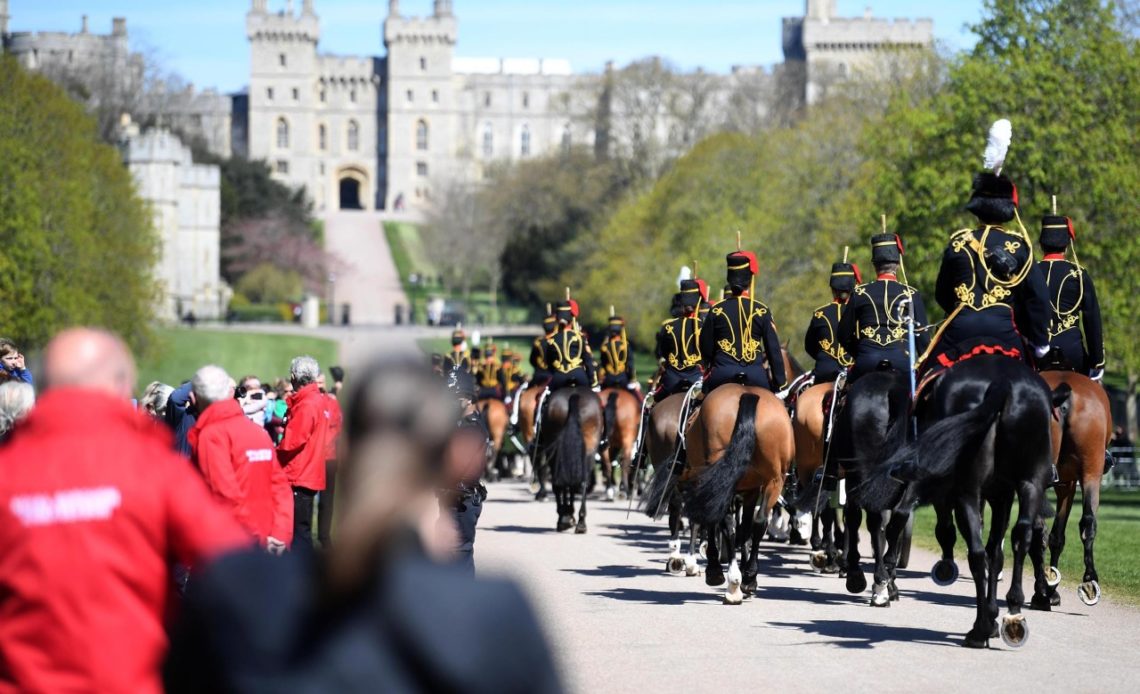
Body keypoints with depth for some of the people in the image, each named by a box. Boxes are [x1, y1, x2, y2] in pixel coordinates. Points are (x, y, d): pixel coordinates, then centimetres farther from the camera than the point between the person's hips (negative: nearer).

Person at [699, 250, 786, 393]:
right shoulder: (762, 311, 0)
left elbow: (706, 348, 7)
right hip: (756, 376, 0)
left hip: (722, 375, 0)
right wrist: (779, 382, 7)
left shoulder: (716, 310, 1)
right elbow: (774, 349, 1)